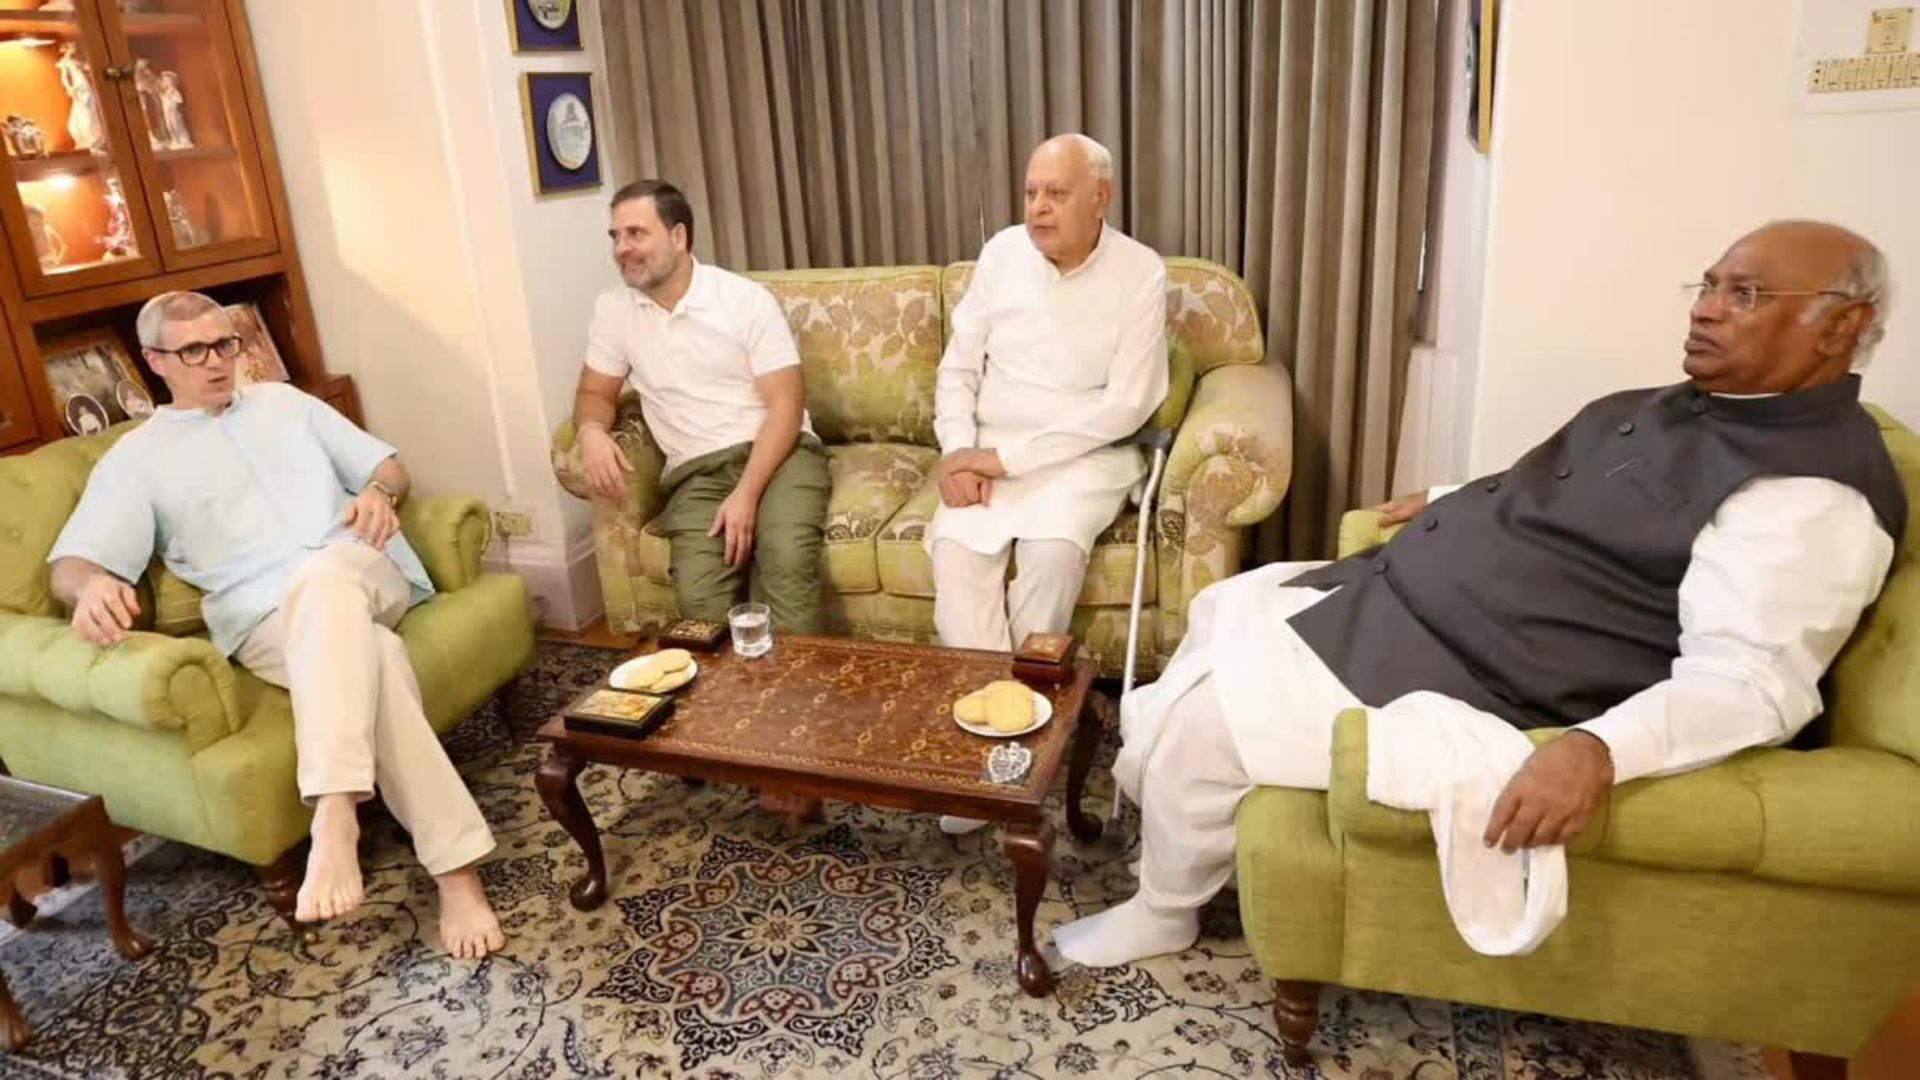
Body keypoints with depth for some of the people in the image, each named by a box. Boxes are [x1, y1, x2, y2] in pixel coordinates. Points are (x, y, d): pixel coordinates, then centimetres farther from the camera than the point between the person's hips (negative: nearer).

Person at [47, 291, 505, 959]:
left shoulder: (284, 402, 26)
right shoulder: (134, 459, 17)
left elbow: (388, 464, 25)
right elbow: (71, 563, 6)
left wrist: (378, 493, -2)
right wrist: (92, 585, -21)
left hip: (363, 574, 2)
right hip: (266, 618, -1)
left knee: (323, 575, -38)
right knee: (372, 656, -36)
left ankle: (334, 813, -47)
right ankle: (455, 866, -38)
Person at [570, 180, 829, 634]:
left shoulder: (747, 298, -3)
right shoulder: (612, 309, 8)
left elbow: (786, 404, -8)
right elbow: (595, 392, 18)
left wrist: (746, 494, -20)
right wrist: (592, 431, -10)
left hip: (779, 452, -2)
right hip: (698, 470, 2)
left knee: (787, 562, -32)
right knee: (698, 593, -26)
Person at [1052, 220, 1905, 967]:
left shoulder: (1812, 493, -18)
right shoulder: (1680, 405, 13)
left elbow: (1751, 683, -28)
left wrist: (1597, 750, -42)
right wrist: (1449, 504, 22)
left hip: (1457, 676, -10)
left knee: (1197, 723, -12)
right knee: (1222, 609, 16)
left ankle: (1162, 913, 15)